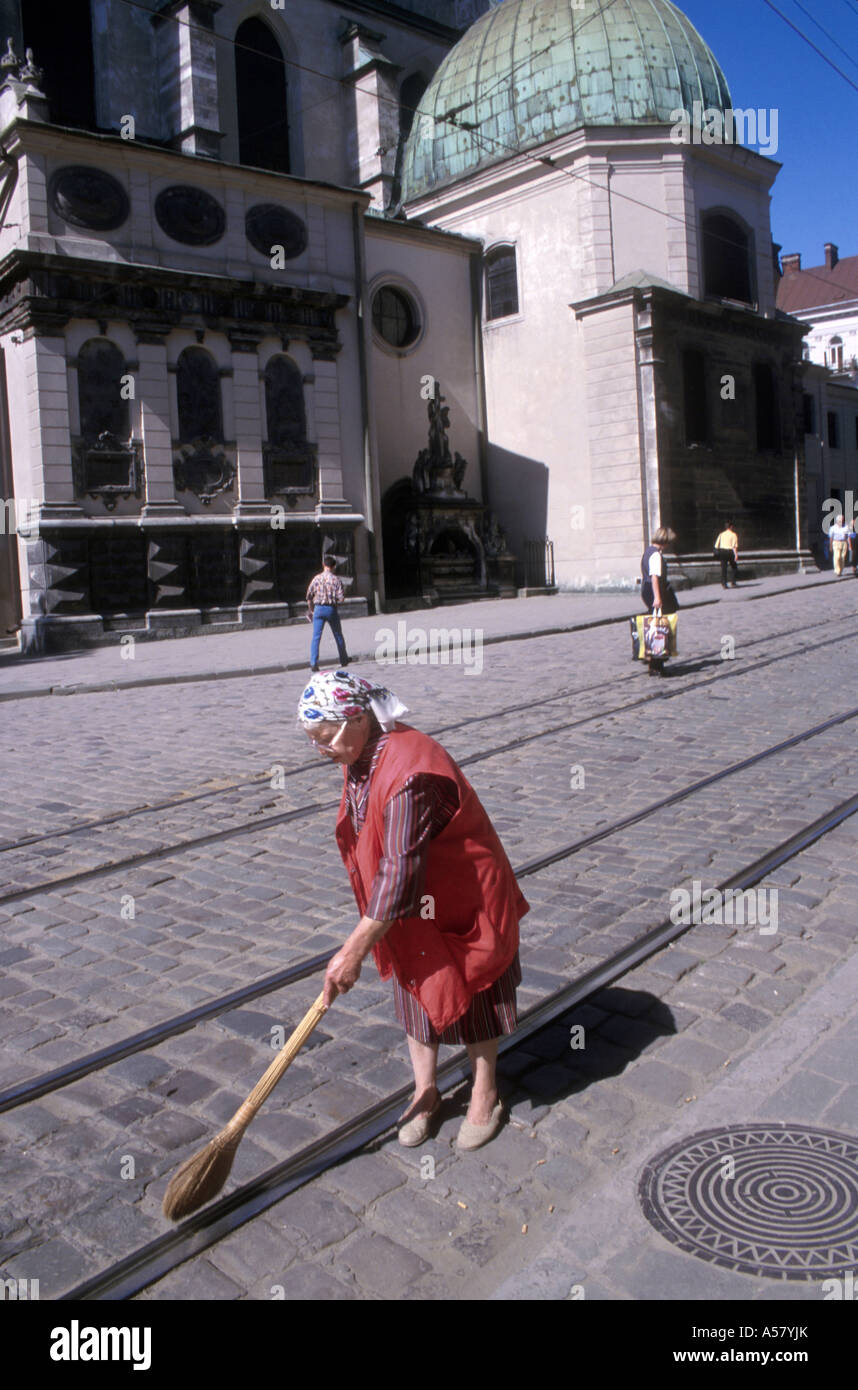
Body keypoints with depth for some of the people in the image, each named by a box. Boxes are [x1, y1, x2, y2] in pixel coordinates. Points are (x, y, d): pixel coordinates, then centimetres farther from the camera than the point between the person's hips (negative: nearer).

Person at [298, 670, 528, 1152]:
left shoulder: (410, 774, -35)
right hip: (410, 909, 8)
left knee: (472, 996, 11)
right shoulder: (363, 756, -4)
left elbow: (400, 873, -34)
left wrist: (355, 950, -29)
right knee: (416, 992, 17)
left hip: (463, 902, -8)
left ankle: (486, 1095, 31)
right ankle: (425, 1092, 34)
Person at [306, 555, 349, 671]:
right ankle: (344, 659, 31)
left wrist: (311, 609, 17)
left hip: (319, 609, 1)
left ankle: (313, 663, -12)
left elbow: (309, 595, 2)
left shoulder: (317, 578, -2)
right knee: (338, 636, 16)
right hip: (331, 609, -1)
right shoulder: (336, 579, -7)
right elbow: (341, 598, -10)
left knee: (316, 637, -1)